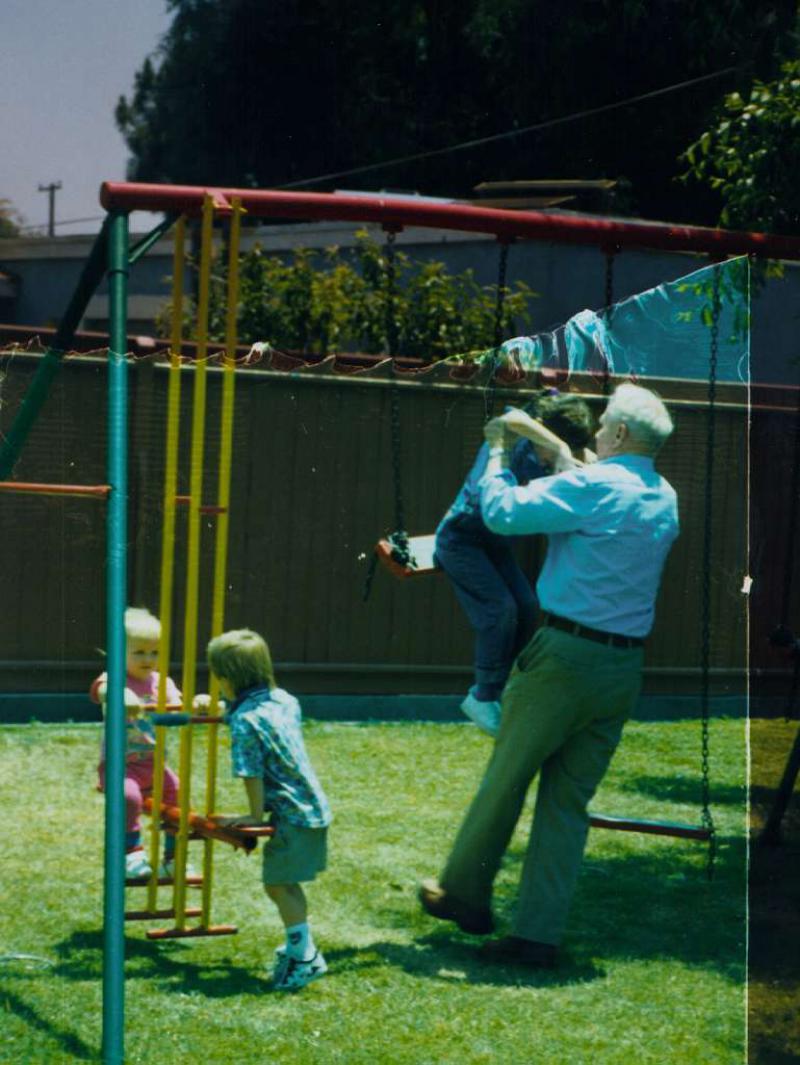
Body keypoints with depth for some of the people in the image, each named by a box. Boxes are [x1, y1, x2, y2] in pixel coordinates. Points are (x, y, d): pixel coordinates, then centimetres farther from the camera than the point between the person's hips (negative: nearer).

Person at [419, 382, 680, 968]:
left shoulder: (593, 486, -12)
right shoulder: (665, 501, 11)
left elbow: (502, 512, -13)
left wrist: (499, 451, 4)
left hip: (567, 656, -6)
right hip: (625, 670, 6)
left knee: (505, 780, 10)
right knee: (570, 800, 9)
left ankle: (464, 894, 24)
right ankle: (540, 933, 8)